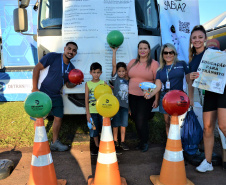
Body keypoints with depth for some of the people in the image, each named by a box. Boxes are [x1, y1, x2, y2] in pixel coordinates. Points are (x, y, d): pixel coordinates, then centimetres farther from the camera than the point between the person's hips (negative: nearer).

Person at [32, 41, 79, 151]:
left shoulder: (71, 68, 7)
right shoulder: (53, 57, -12)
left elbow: (68, 84, 15)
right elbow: (37, 68, -12)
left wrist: (75, 83, -9)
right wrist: (35, 88, -15)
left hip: (56, 96, 6)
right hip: (43, 94, -6)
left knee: (58, 118, 9)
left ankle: (55, 142, 26)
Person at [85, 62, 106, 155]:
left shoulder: (103, 83, 2)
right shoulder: (88, 84, 1)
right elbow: (86, 99, 1)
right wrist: (87, 113, -3)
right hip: (92, 111, 1)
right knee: (94, 130, 9)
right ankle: (97, 147, 27)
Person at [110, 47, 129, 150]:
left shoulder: (127, 81, 12)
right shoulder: (115, 78, 3)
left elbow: (129, 94, 15)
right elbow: (114, 65, -6)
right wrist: (114, 51, -4)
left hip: (125, 105, 3)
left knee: (123, 125, 8)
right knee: (115, 124, 6)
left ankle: (122, 142, 17)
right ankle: (115, 141, 19)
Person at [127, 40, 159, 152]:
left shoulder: (154, 64, -2)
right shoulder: (132, 62, 11)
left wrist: (156, 99, -9)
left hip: (146, 97, -4)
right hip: (132, 96, 5)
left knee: (142, 120, -5)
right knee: (136, 119, 9)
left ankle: (144, 143, 19)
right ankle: (141, 140, 30)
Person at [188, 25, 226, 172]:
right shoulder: (192, 60, 11)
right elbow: (191, 82, 15)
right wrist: (191, 99, 5)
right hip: (209, 93, 5)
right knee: (207, 128, 5)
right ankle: (208, 162, 18)